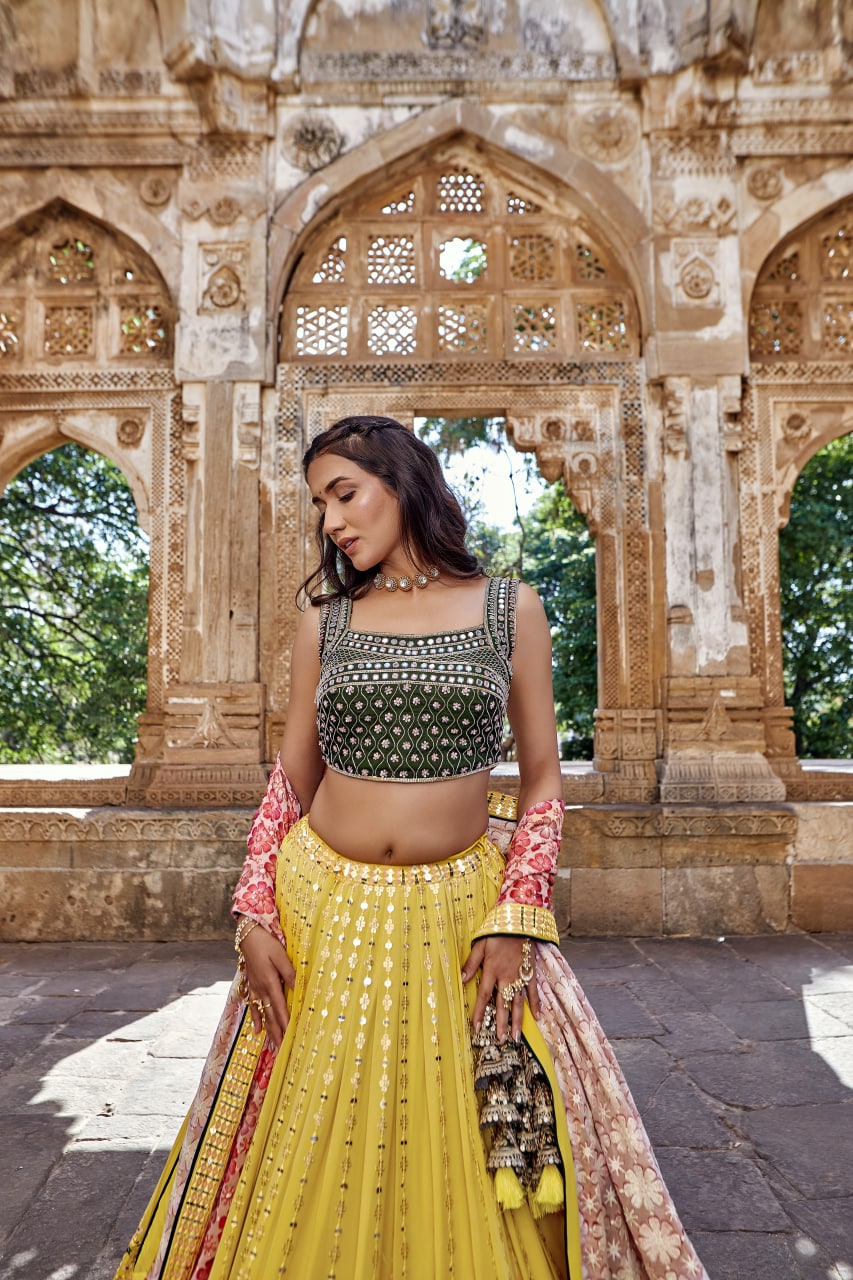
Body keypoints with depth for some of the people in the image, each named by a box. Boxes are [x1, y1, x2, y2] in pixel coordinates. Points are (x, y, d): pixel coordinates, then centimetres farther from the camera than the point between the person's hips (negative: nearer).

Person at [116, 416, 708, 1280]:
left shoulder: (510, 609, -1)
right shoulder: (324, 617, 3)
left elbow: (542, 776, 1)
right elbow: (290, 777, 7)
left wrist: (516, 917, -8)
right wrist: (254, 916, -2)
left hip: (460, 911, -1)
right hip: (322, 908, 2)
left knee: (469, 1165, 11)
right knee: (313, 1155, 15)